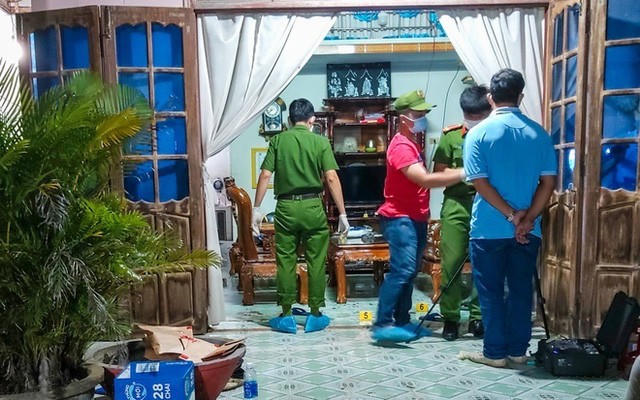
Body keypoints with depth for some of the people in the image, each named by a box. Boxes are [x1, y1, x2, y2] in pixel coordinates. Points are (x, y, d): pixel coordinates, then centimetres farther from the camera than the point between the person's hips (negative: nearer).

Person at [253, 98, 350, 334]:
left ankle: (286, 317, 14)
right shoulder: (320, 142, 0)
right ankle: (315, 316, 15)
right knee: (316, 262, 8)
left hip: (286, 207, 1)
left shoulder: (278, 140, 4)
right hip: (312, 207, -1)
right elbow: (332, 178, -8)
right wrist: (342, 213, -5)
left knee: (285, 262, 8)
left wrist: (256, 208, 3)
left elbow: (265, 175, -2)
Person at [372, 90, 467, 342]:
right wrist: (462, 174, -25)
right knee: (402, 270, -16)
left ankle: (402, 321, 18)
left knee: (410, 271, 11)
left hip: (415, 218, 10)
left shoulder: (412, 143, 17)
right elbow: (425, 180, -26)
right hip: (400, 218, -10)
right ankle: (382, 325, -13)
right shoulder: (401, 147, -17)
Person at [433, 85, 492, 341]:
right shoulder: (451, 137, 5)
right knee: (451, 264, -1)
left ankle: (477, 317, 19)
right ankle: (450, 317, 12)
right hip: (456, 207, 0)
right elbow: (439, 173, 3)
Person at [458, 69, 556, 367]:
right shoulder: (539, 133, 4)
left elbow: (479, 182, -13)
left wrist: (511, 215, -9)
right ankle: (518, 350, 22)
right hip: (528, 230, 4)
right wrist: (526, 219, -6)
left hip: (489, 228, -3)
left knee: (491, 291, 7)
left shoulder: (478, 133, -7)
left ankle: (495, 352, 14)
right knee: (521, 289, 12)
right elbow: (548, 182, -2)